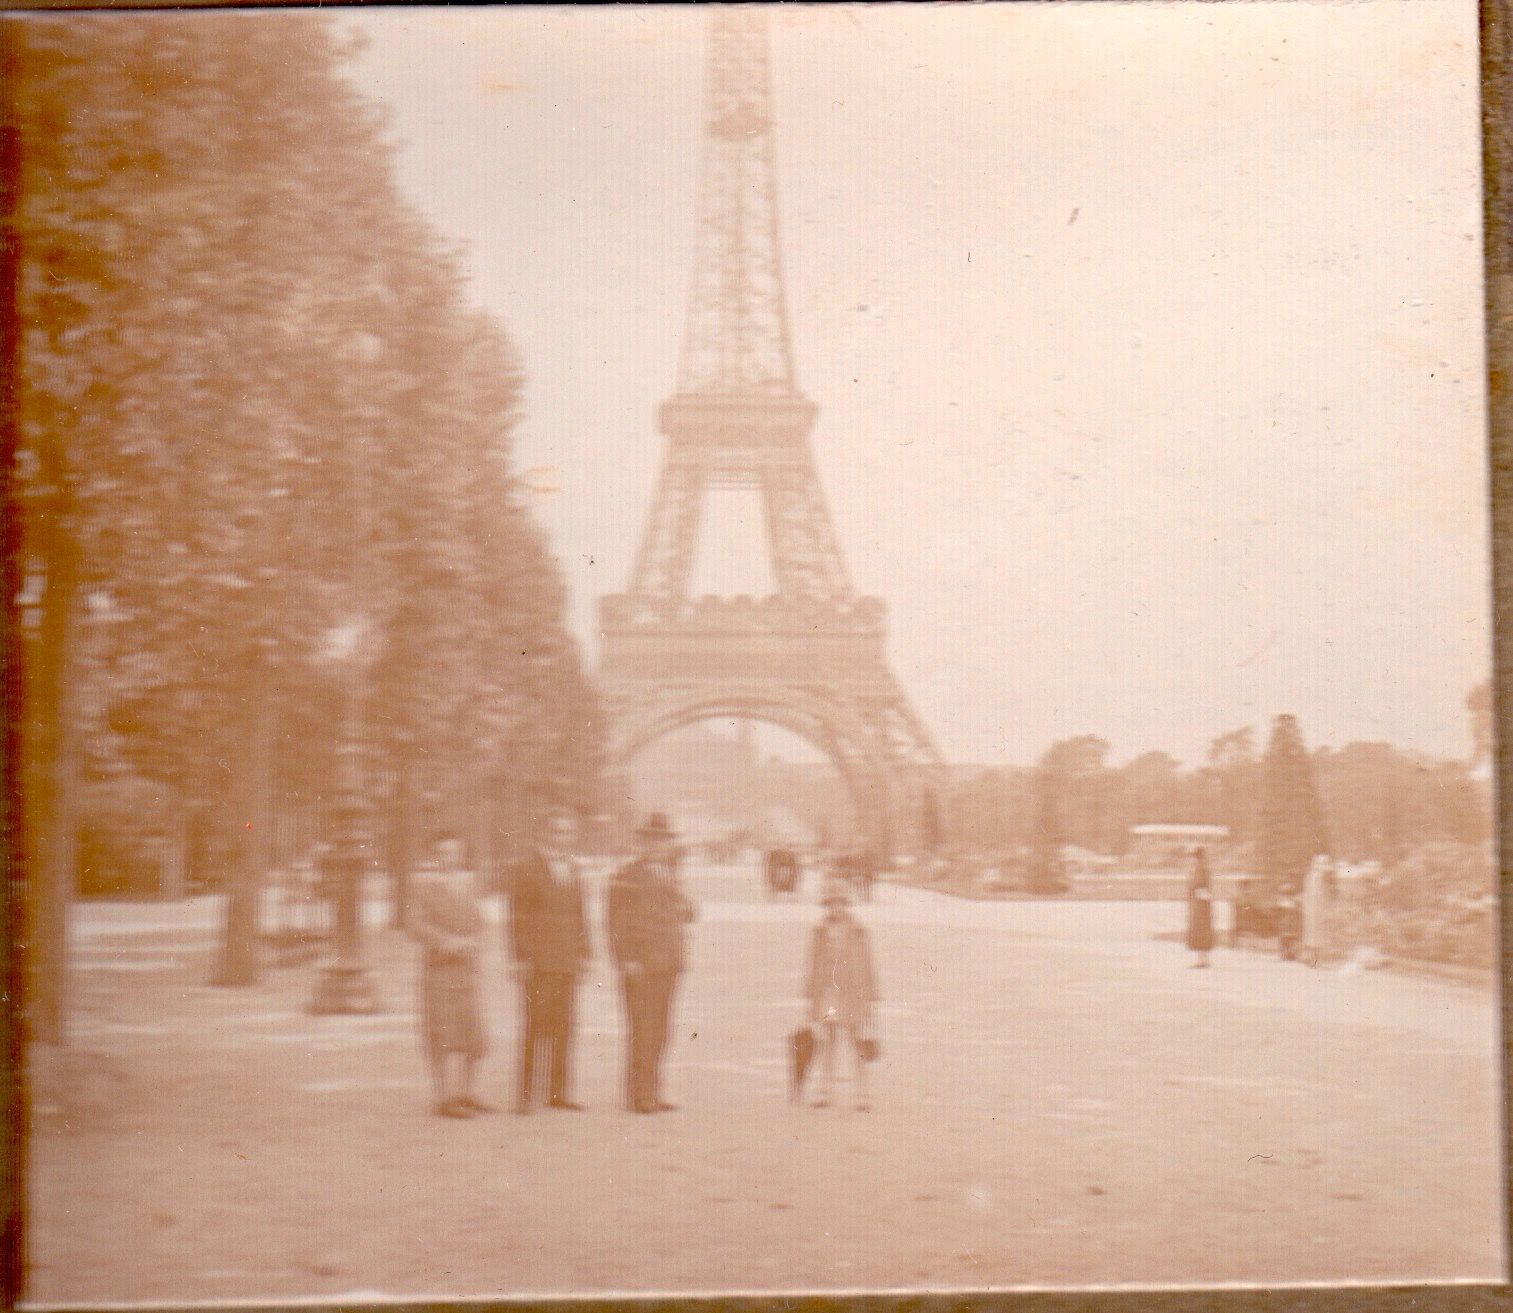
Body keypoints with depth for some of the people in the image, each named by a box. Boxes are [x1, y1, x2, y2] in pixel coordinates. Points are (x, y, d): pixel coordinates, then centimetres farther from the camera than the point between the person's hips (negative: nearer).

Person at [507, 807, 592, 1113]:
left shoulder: (574, 870, 14)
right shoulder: (528, 869, -3)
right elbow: (516, 918, -4)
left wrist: (583, 954, 14)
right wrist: (521, 959, -10)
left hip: (568, 962, 5)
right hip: (538, 962, -5)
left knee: (563, 1028, 4)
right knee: (535, 1027, -5)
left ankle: (557, 1093, 8)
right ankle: (525, 1093, -1)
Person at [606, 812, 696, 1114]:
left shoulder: (670, 878, 18)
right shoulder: (626, 878, -3)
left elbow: (686, 913, 23)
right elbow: (617, 923, -8)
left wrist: (683, 908, -1)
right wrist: (627, 960, -17)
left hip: (669, 966, 7)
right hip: (640, 966, -7)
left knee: (659, 1031, 9)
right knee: (642, 1030, -8)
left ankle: (652, 1093, 15)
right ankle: (640, 1095, -5)